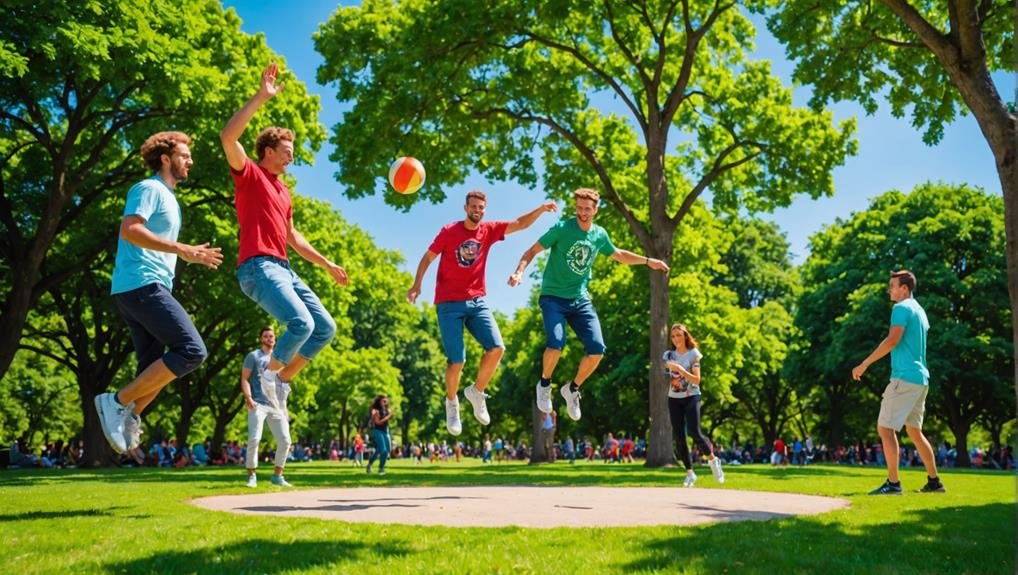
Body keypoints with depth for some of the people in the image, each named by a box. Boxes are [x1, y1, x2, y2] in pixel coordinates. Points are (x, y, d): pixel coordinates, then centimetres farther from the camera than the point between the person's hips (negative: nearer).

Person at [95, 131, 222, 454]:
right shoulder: (149, 189, -3)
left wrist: (191, 254, 23)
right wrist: (180, 249, -22)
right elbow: (129, 230, -20)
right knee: (192, 351, -17)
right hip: (142, 285, -10)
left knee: (154, 369, 10)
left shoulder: (167, 196, 26)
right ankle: (118, 402, -12)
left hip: (148, 288, 10)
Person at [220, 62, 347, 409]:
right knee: (301, 323, -25)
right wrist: (261, 97, -20)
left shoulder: (283, 191, 25)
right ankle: (268, 377, -2)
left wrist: (328, 265, 29)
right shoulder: (249, 175, 2)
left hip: (283, 268, 9)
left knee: (325, 328, 5)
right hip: (258, 266, -9)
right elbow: (228, 137, -17)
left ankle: (281, 380, 14)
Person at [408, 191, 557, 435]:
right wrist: (417, 285, -2)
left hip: (477, 301, 3)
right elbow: (428, 257, 5)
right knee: (456, 360, -6)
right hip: (449, 304, -3)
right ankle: (452, 402, 22)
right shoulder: (449, 231, -3)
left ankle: (477, 391, 10)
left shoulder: (489, 230, 5)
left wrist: (541, 209, -16)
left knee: (496, 348, -14)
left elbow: (520, 224, -1)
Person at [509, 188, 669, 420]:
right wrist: (519, 272, -26)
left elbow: (618, 255, 24)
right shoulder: (562, 228, -10)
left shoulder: (600, 234, 5)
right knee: (556, 344, -25)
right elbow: (533, 250, -9)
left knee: (597, 349, -7)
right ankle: (544, 384, 6)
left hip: (580, 299, 5)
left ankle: (573, 389, 18)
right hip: (553, 297, -4)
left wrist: (648, 261, 21)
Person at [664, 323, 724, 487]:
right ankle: (690, 473, 8)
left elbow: (697, 380, -15)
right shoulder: (668, 354, 5)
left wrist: (680, 368, -23)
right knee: (679, 437, -1)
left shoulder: (693, 354, -6)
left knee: (694, 432, -17)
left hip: (691, 397, -4)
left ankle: (713, 459, 10)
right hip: (674, 399, 4)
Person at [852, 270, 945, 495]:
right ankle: (934, 482, 21)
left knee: (885, 427, -9)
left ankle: (893, 484, -12)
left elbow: (893, 339, -21)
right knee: (914, 430, 17)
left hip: (904, 377, -10)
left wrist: (864, 364, -19)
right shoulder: (919, 310, 20)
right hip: (921, 378, 10)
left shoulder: (902, 308, -9)